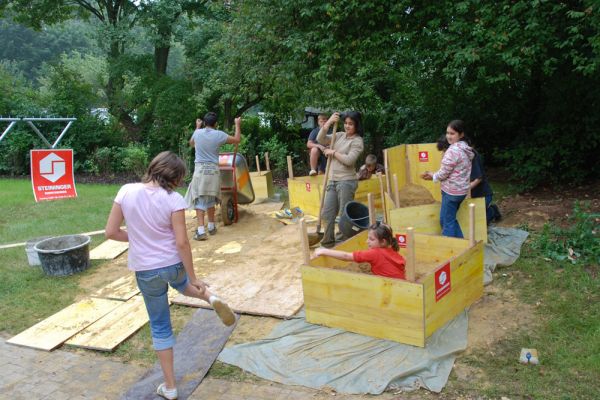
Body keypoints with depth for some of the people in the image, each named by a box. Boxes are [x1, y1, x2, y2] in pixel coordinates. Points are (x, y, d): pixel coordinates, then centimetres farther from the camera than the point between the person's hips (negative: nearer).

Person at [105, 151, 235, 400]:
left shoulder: (126, 192, -8)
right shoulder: (173, 199, -15)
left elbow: (111, 232, -4)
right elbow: (182, 243, -16)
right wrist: (193, 278, -7)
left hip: (145, 269, 1)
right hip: (174, 264, -1)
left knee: (160, 327, 16)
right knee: (181, 283, 38)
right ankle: (211, 298, 9)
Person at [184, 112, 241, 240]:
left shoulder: (197, 133, 2)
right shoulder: (219, 134, -4)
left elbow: (191, 143, 26)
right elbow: (237, 140, 8)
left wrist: (197, 127, 37)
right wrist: (238, 125, 22)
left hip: (200, 170, 0)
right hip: (213, 170, 1)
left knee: (200, 200, -1)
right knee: (210, 200, 16)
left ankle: (201, 231, -10)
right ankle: (211, 227, 27)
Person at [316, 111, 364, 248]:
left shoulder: (357, 141, -7)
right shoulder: (339, 135, 11)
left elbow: (349, 160, -19)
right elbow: (320, 139, 2)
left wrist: (333, 152, -8)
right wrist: (329, 122, -6)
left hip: (346, 181, -7)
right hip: (333, 180, 7)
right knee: (327, 213, 10)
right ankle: (328, 241, 22)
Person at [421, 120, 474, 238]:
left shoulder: (453, 150, -21)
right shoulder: (465, 148, 9)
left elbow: (444, 173, -16)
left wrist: (432, 176, 3)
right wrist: (434, 175, 12)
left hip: (452, 191, -9)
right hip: (461, 190, 9)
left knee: (447, 222, 2)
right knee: (449, 219, 20)